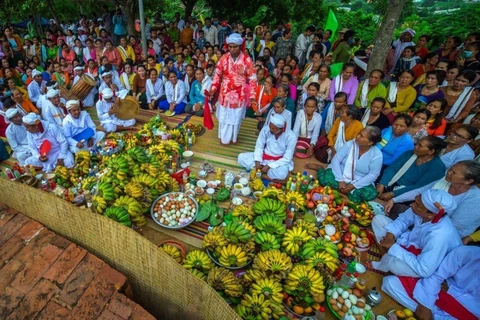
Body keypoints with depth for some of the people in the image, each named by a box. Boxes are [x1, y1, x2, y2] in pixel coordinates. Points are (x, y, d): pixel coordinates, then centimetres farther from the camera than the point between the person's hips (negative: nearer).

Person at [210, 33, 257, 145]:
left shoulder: (247, 60, -11)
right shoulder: (224, 58, -4)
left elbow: (252, 79, -8)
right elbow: (217, 74, 3)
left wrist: (252, 95, -12)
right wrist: (213, 88, -7)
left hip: (239, 95, -2)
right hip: (225, 93, 2)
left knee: (236, 117, 13)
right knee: (223, 116, 13)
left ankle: (232, 137, 33)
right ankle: (223, 137, 33)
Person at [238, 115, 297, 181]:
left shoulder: (291, 137, -23)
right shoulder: (266, 129, -16)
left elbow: (287, 159, -18)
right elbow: (259, 146, -5)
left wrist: (269, 166, -24)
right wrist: (257, 162, -19)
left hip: (281, 161, -3)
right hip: (264, 157, 3)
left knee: (281, 174, -38)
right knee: (241, 157, -13)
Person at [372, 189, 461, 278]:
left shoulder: (439, 236, -39)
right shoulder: (420, 212, -22)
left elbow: (423, 270, -35)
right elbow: (403, 219, 0)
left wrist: (393, 247, -30)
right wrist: (390, 234, -17)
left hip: (429, 266, -5)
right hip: (415, 244, 6)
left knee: (393, 262, -36)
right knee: (378, 219, -2)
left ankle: (381, 265, 2)